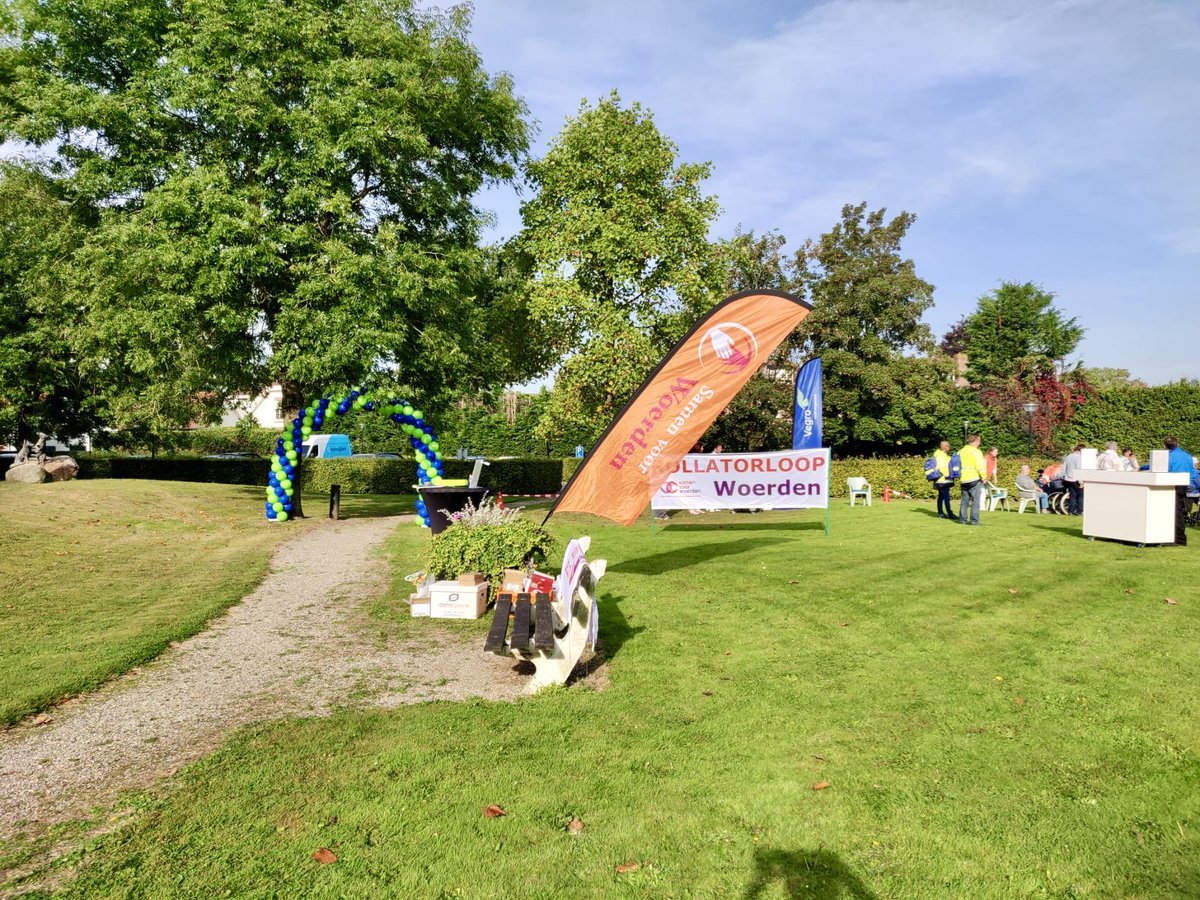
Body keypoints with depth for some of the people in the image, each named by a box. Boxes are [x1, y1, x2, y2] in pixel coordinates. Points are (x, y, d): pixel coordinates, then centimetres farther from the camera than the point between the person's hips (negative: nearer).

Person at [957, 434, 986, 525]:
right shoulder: (976, 452, -11)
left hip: (964, 480, 7)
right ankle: (974, 520, -6)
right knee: (975, 500, -3)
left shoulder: (961, 451, 12)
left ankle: (962, 519, 13)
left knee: (964, 500, 13)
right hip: (974, 479, -7)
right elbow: (980, 466, -14)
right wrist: (983, 477, -4)